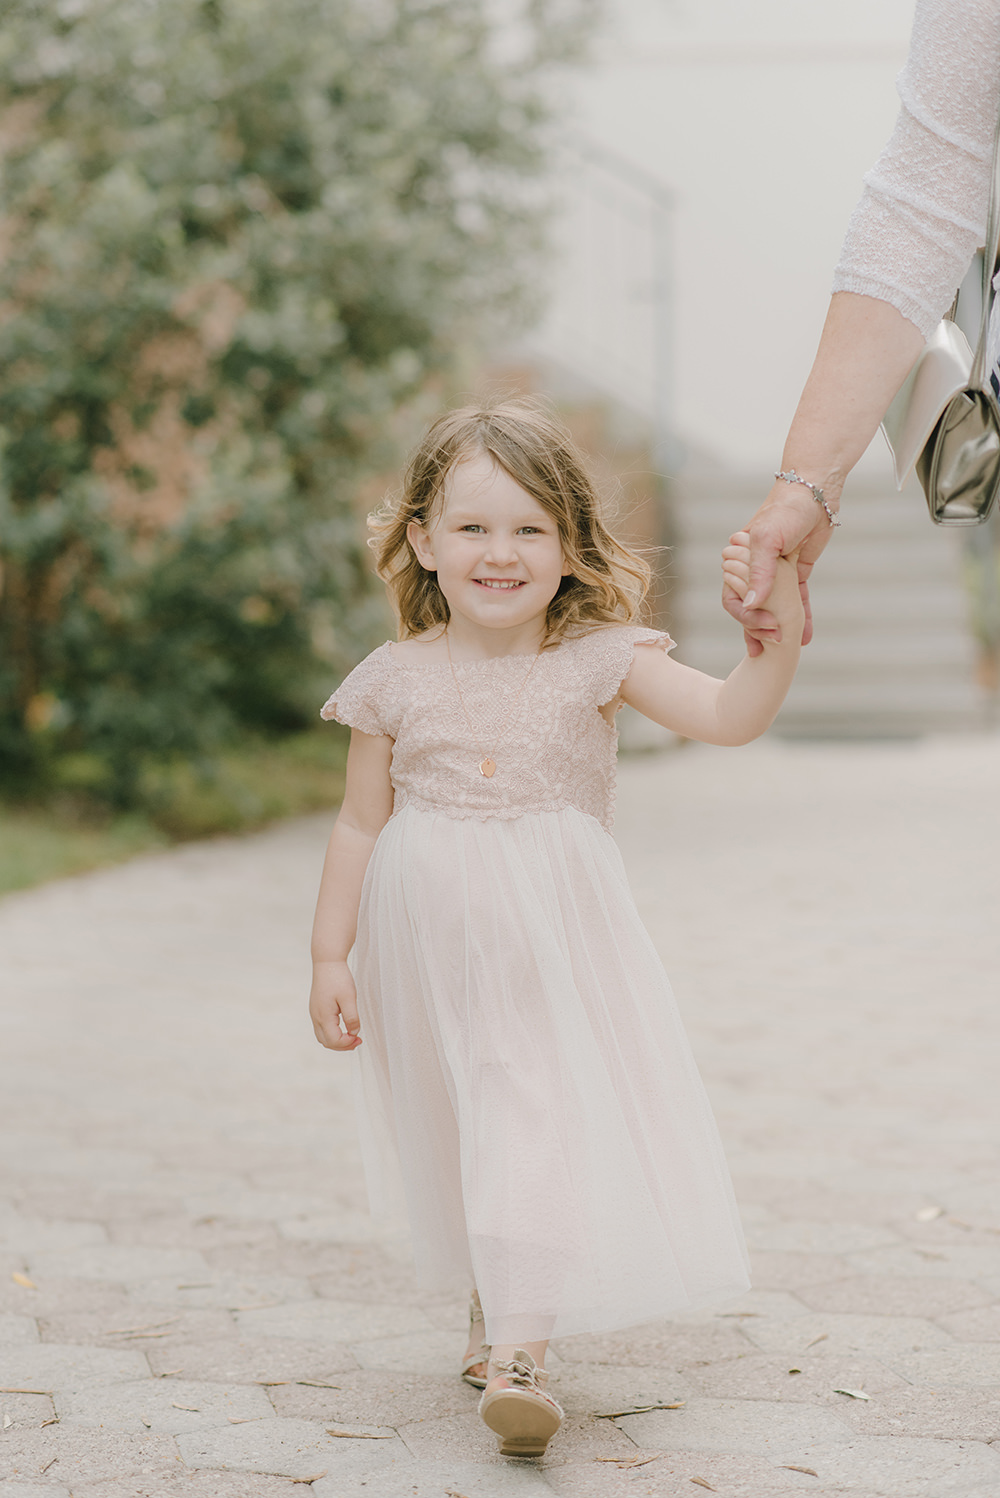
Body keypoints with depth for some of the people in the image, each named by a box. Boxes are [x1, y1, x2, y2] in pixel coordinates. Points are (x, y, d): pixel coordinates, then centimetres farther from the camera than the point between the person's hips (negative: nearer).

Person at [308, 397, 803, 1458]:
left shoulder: (598, 660, -7)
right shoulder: (397, 681, -2)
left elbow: (729, 717, -16)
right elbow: (360, 824, 4)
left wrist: (780, 632, -34)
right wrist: (329, 956, 2)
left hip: (553, 947, -2)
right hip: (431, 951, 2)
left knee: (538, 1119, -14)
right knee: (456, 1132, 13)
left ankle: (519, 1349, -15)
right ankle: (492, 1306, 34)